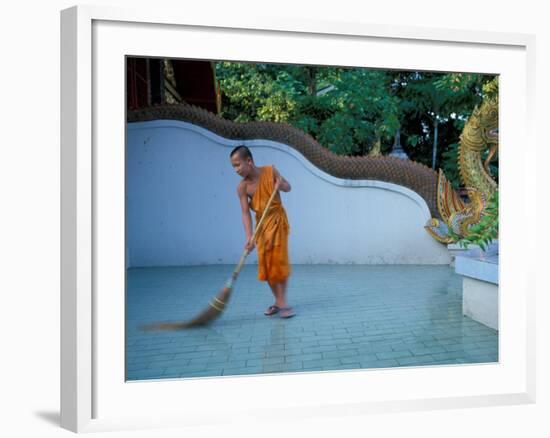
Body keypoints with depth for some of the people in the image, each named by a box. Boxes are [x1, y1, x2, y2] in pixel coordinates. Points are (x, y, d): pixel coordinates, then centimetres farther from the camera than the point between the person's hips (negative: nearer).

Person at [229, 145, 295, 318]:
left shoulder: (270, 171, -13)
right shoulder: (242, 187, -13)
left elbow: (288, 187, 3)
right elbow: (245, 213, -17)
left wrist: (281, 184, -21)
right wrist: (249, 237, -29)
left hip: (277, 220, -2)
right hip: (261, 224, 2)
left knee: (279, 261, -6)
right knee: (266, 263, 3)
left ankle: (282, 302, 0)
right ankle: (278, 301, 16)